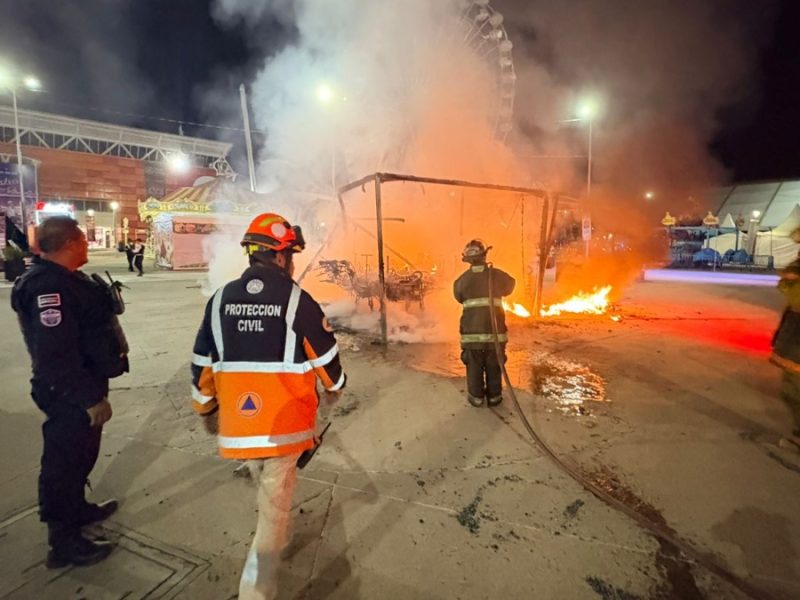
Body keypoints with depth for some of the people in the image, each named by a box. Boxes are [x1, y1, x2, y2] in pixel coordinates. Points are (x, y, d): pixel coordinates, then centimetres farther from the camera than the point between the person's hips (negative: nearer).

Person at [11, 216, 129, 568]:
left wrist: (93, 390, 22)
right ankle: (64, 542, 20)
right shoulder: (48, 287, -25)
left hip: (82, 386, 10)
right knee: (64, 461, 4)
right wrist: (90, 398, -26)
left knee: (81, 453, 25)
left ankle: (77, 508, 44)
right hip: (68, 394, -10)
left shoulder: (63, 279, 9)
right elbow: (56, 354, -30)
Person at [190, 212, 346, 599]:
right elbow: (325, 355, -6)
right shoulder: (297, 300, -13)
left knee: (268, 489, 31)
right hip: (284, 422, -5)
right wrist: (334, 387, 15)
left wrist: (207, 409, 20)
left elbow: (202, 364, 5)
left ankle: (276, 536, 55)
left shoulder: (220, 299, -1)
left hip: (236, 424, 5)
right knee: (275, 501, 11)